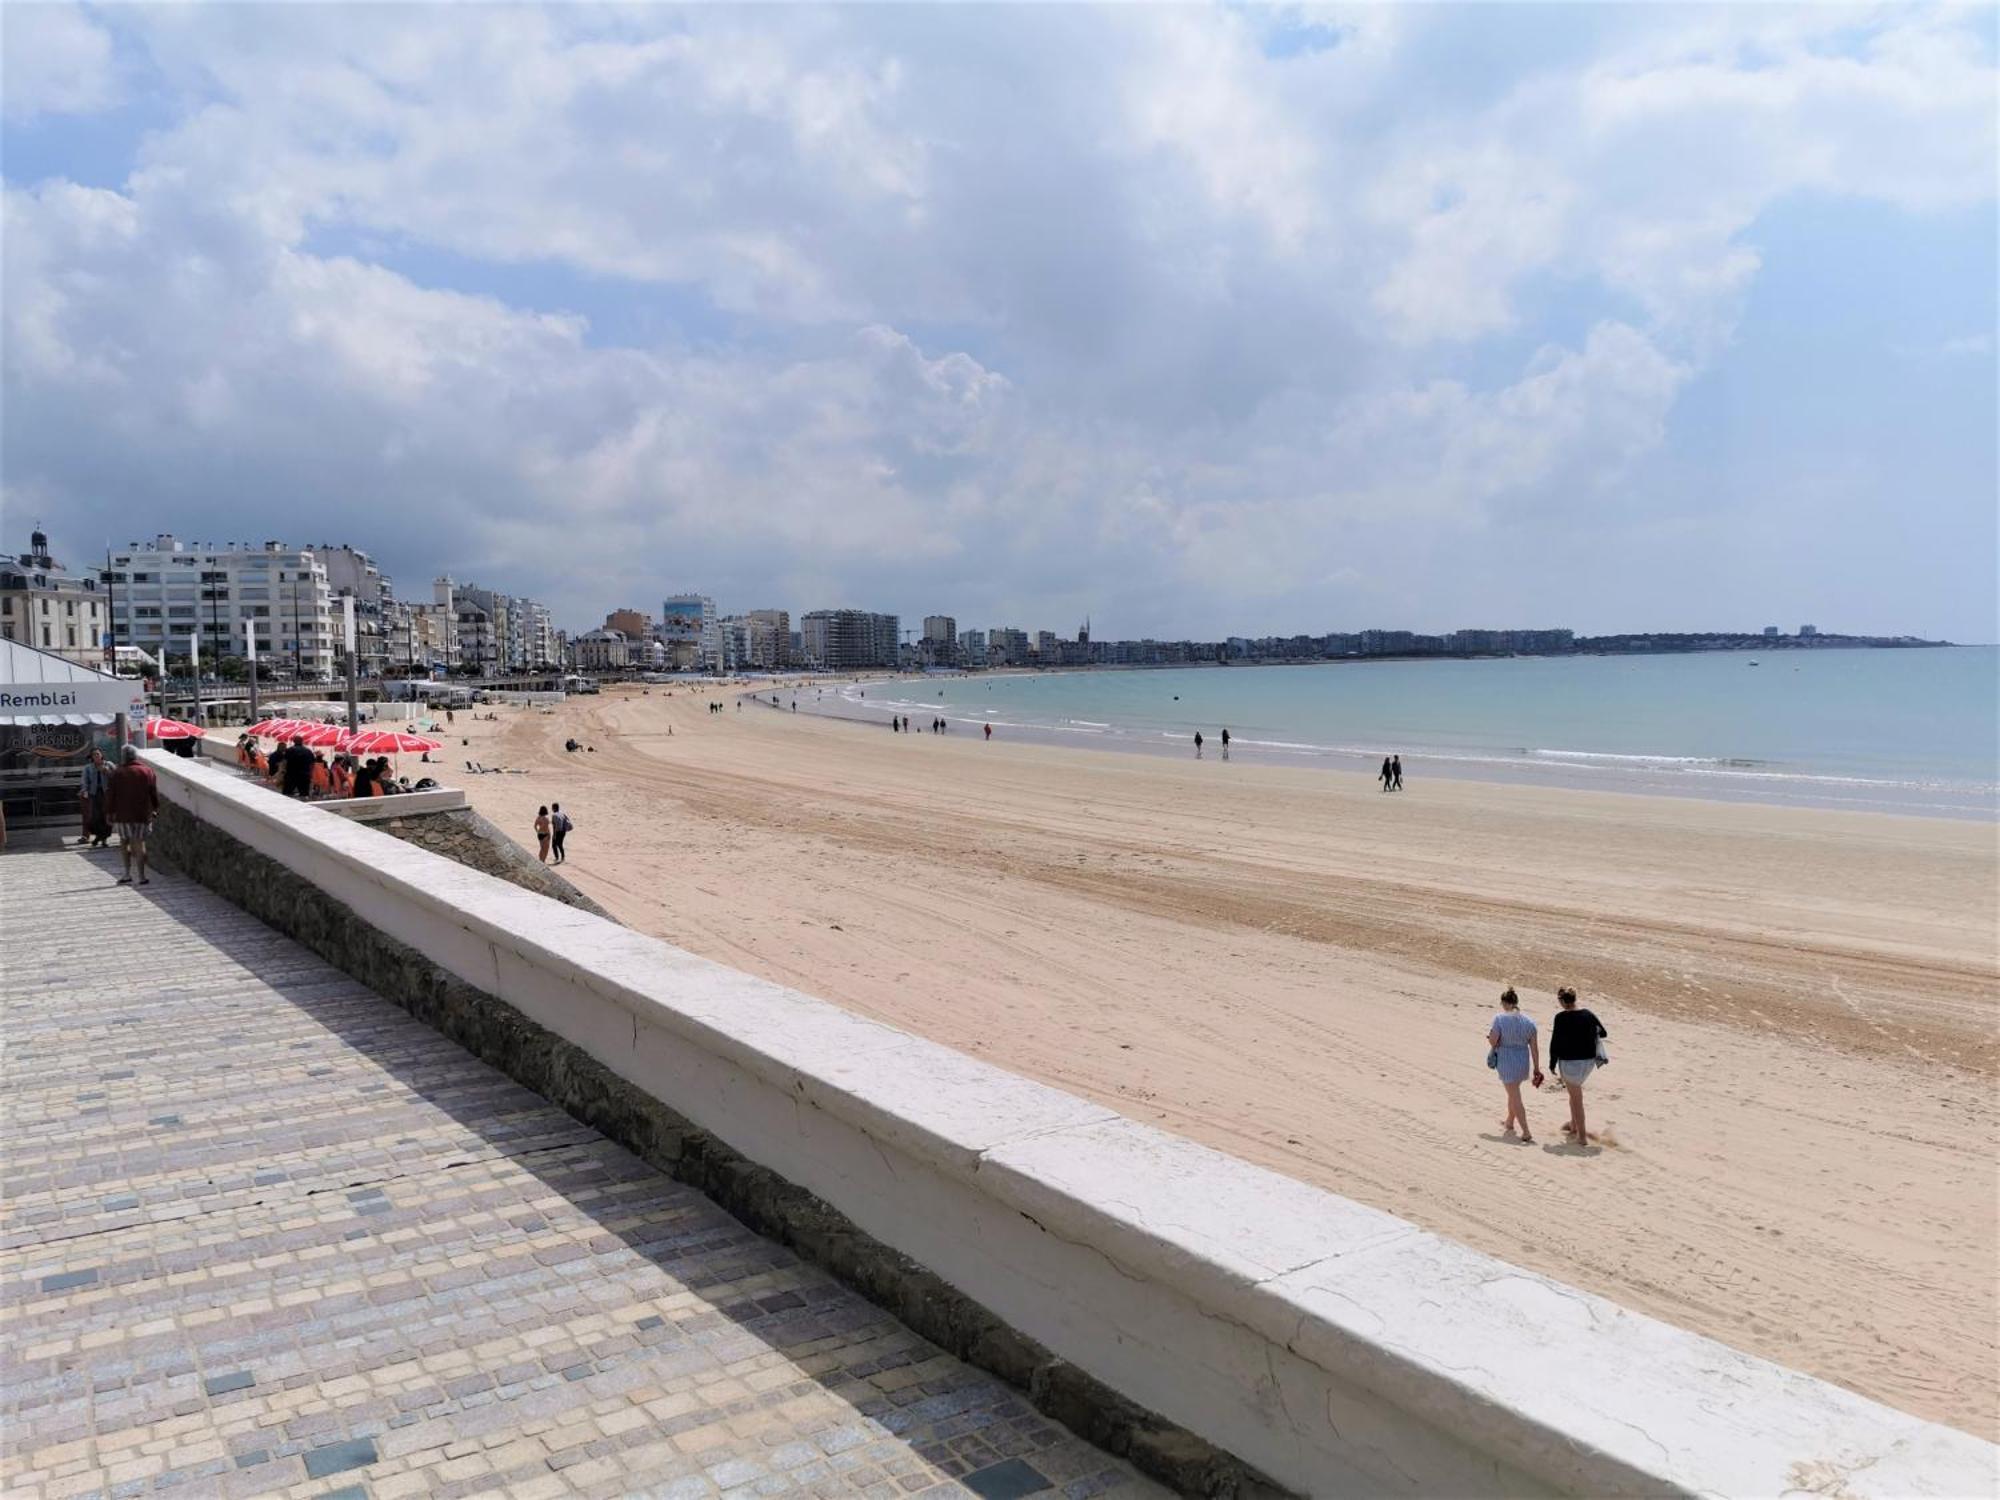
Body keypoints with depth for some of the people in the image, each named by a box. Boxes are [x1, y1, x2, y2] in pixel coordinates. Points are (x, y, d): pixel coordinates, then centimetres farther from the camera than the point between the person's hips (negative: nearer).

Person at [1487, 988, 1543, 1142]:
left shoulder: (1499, 1019, -14)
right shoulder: (1528, 1021, -1)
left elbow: (1493, 1041, -17)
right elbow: (1534, 1047, 1)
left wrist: (1489, 1036, 7)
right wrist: (1536, 1068, 7)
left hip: (1506, 1061, -5)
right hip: (1523, 1060, 5)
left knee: (1515, 1097, 0)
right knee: (1513, 1093, 25)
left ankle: (1526, 1132, -4)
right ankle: (1509, 1123, 41)